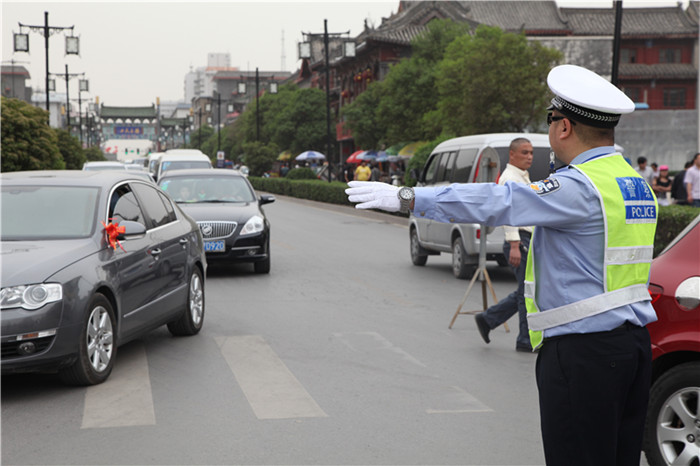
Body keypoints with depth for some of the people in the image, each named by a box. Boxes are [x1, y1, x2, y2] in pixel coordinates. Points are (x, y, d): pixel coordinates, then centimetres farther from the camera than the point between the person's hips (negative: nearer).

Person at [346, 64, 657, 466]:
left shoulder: (581, 188, -16)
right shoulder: (636, 183, 12)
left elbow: (497, 202, -20)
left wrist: (406, 198, -16)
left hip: (583, 353, -9)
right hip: (633, 343, 9)